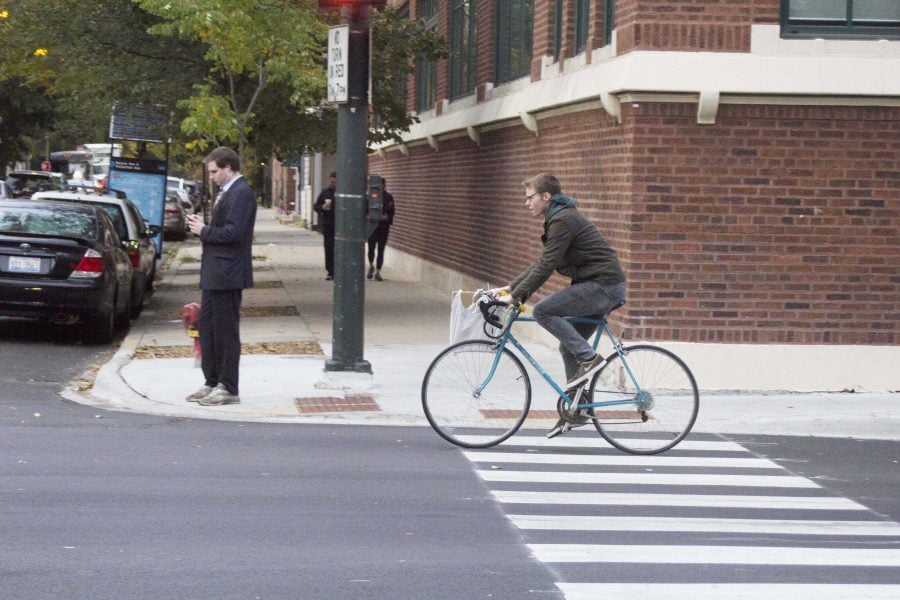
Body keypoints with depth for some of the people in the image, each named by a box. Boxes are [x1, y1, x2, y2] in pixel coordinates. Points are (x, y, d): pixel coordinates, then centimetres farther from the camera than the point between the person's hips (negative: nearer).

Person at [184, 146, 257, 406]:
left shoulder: (241, 193, -15)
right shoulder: (226, 192, 17)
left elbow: (233, 232, -24)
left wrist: (204, 231, -13)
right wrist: (202, 225, 5)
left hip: (227, 275, -10)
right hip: (214, 275, 10)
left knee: (226, 331, -4)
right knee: (207, 327, 14)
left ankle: (228, 389, 2)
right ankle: (212, 382, 22)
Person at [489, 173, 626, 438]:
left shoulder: (563, 220, -14)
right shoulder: (559, 219, 19)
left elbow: (547, 266, -19)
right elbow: (542, 263, 23)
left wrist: (516, 296, -17)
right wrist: (510, 287, 17)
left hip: (603, 285, -10)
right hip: (600, 287, 10)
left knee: (543, 311, -18)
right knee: (568, 347, 12)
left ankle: (588, 358, -13)